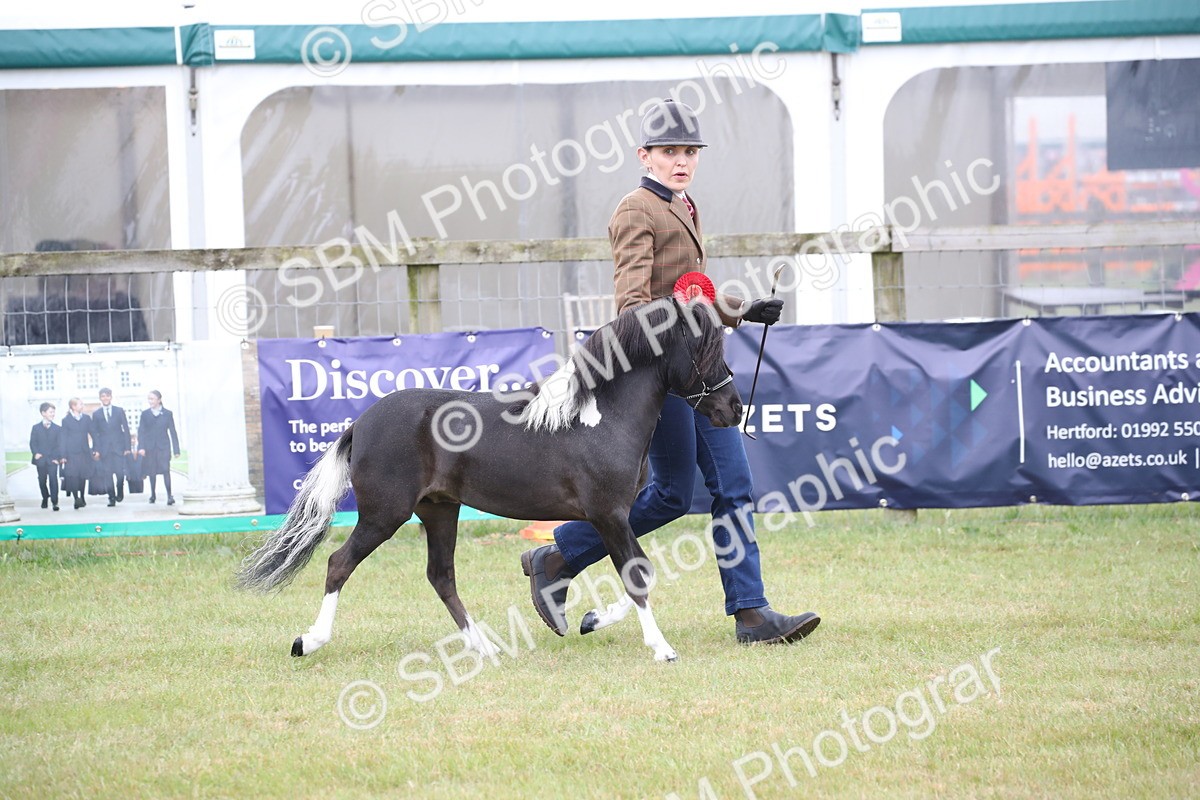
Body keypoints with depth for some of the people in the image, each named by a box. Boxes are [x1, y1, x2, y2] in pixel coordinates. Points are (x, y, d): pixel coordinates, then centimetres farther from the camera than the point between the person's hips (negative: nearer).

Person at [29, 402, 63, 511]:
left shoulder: (57, 429, 7)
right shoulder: (36, 428, 7)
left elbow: (59, 445, 2)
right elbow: (32, 443, 3)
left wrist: (58, 457, -10)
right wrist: (35, 453, -14)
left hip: (52, 460, -1)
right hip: (40, 459, 1)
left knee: (53, 479, -11)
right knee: (42, 480, 9)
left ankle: (55, 501, -11)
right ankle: (45, 498, 30)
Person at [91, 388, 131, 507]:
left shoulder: (119, 411, 7)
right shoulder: (96, 414, 8)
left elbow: (126, 429, 6)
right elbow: (95, 433, 7)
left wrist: (127, 447, -1)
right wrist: (96, 450, -3)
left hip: (118, 447, -1)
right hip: (104, 449, 1)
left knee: (120, 472, -8)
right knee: (107, 474, -3)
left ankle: (120, 492, 16)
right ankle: (111, 498, 3)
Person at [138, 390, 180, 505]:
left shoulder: (167, 414, 5)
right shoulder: (145, 414, 7)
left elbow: (173, 432, 5)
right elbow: (141, 432, 3)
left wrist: (176, 449, 2)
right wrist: (141, 447, -9)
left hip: (164, 447, -2)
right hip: (150, 447, 2)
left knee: (165, 470, -12)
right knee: (152, 472, 7)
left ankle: (169, 496, -14)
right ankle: (153, 495, 20)